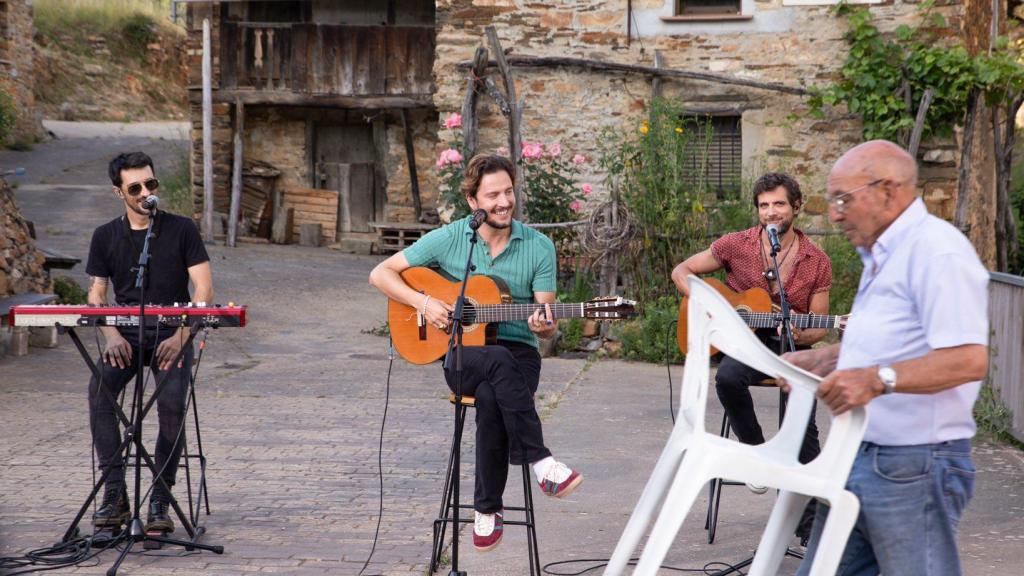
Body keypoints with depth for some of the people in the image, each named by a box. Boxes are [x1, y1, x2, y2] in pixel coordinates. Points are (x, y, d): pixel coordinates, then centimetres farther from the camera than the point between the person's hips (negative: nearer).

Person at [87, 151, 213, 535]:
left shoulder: (181, 230, 1)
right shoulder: (105, 237, 10)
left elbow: (204, 289, -4)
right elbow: (96, 295, 8)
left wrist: (181, 335, -17)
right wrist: (111, 336, -12)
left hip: (171, 336, -2)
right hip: (125, 336, 2)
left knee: (172, 401, -29)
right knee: (99, 389, -28)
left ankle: (160, 499, -17)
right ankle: (115, 493, -24)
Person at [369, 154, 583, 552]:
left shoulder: (538, 247, 2)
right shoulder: (449, 239, 1)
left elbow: (546, 322, 0)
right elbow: (381, 274, 4)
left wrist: (546, 327, -25)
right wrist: (424, 303, -11)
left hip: (519, 355, 1)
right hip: (462, 356, -1)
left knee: (490, 398, -34)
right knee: (500, 362, -37)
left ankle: (487, 508, -20)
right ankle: (540, 462, -36)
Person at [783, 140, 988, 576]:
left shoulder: (937, 252, -15)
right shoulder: (881, 255, 18)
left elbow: (969, 358, -25)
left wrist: (877, 379, -34)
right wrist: (819, 360, 17)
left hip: (913, 468, -10)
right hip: (856, 457, 10)